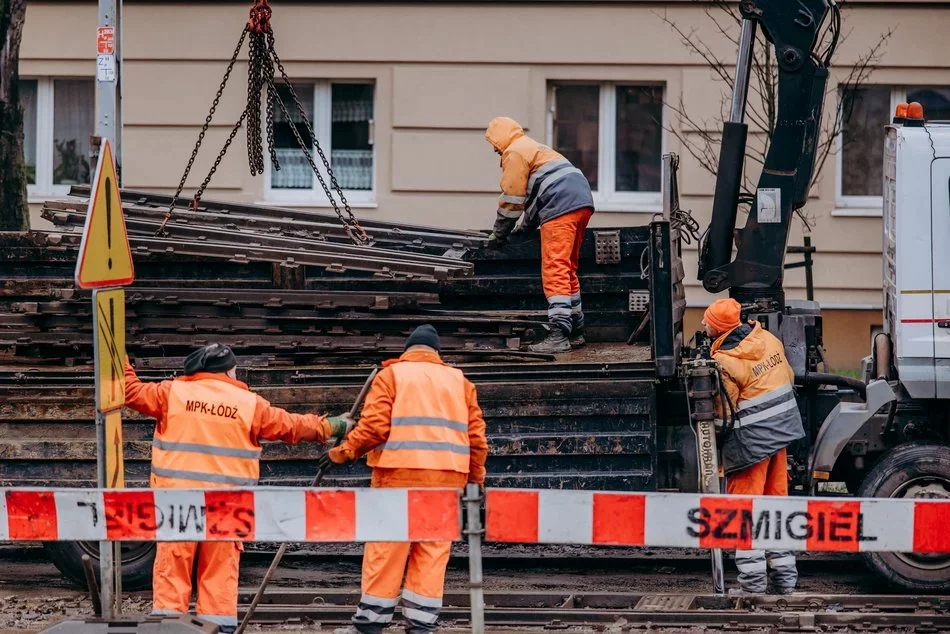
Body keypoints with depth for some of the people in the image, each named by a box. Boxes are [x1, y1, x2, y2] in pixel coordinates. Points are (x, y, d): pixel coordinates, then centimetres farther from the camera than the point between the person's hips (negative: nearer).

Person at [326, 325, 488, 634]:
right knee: (433, 551, 5)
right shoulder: (459, 381, 15)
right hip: (448, 478, 3)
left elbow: (374, 426, -7)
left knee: (386, 549, 1)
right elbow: (476, 438, 9)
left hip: (400, 474, -3)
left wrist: (344, 451, 5)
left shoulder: (391, 375, 5)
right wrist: (476, 479, 18)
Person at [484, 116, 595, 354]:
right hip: (582, 202, 10)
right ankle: (575, 332, 22)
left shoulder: (514, 153, 2)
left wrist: (498, 235, 8)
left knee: (554, 270, -13)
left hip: (561, 208, -10)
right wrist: (527, 226, 46)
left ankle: (558, 335, -22)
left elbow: (511, 198, -1)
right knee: (568, 269, 17)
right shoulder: (534, 147, 33)